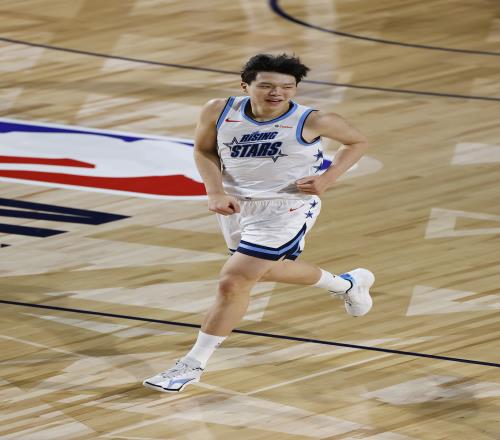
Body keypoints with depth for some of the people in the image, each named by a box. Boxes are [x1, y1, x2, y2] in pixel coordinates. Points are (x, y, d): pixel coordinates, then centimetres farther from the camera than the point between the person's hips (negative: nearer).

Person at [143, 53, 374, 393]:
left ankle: (193, 365, 0)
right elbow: (204, 150, 4)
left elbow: (358, 142, -4)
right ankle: (347, 284, 54)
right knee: (267, 270, 28)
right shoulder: (219, 112, -14)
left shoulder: (311, 121, -20)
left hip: (286, 209, -6)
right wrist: (215, 192, -12)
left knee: (233, 283, -13)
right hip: (236, 205, 6)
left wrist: (327, 179, -17)